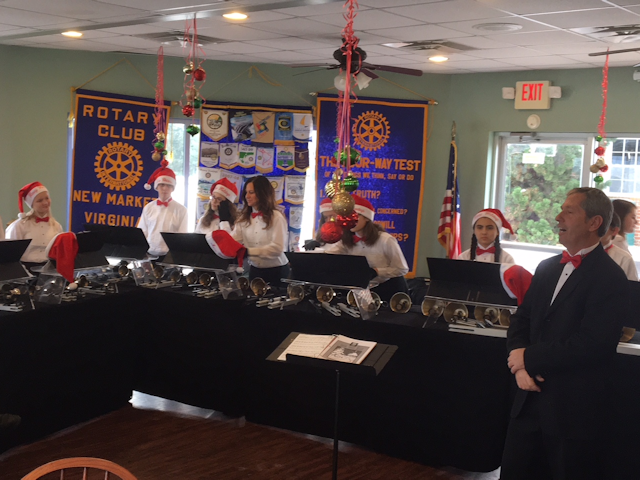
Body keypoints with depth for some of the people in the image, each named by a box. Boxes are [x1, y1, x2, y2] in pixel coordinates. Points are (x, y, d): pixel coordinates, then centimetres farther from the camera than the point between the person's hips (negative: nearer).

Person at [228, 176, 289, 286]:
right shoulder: (244, 218, 4)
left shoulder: (276, 217, -13)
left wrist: (249, 252, -28)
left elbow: (277, 248, -22)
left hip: (277, 271, -5)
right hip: (255, 270, 5)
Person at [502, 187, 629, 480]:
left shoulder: (610, 278, -14)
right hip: (531, 399, 7)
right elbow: (520, 320, 11)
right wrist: (519, 363, -8)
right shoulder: (547, 268, 11)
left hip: (574, 409, -6)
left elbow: (590, 344, -22)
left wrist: (528, 358, -14)